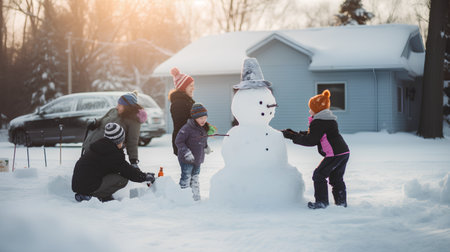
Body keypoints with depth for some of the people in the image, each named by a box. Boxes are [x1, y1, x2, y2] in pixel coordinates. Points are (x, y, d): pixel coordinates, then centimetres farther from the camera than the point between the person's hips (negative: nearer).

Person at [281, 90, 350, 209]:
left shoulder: (318, 122, -11)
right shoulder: (330, 119, 22)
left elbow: (310, 140, -12)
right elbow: (311, 134, 25)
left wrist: (292, 136, -5)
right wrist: (293, 133, 20)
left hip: (334, 154, -10)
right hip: (344, 152, 10)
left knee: (319, 175, 1)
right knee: (336, 178, 19)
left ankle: (321, 201, 2)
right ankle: (341, 201, 22)